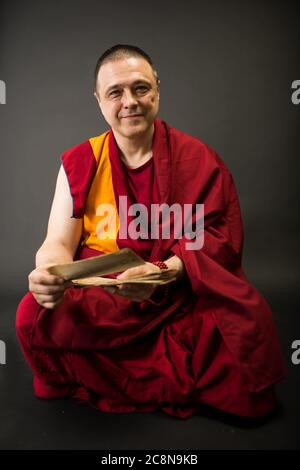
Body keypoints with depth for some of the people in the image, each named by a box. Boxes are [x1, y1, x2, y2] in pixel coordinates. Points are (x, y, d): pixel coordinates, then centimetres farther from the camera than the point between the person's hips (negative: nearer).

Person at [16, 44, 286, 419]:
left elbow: (217, 239, -6)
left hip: (182, 292, 0)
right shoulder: (79, 163, 2)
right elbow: (58, 243, -2)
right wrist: (49, 274, -27)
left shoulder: (199, 159, -2)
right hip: (97, 296, 2)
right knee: (35, 316, -24)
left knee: (248, 321, -23)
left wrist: (163, 272, -26)